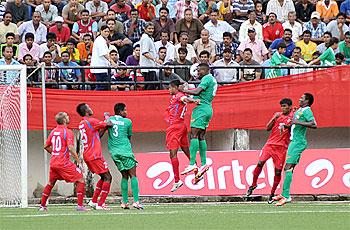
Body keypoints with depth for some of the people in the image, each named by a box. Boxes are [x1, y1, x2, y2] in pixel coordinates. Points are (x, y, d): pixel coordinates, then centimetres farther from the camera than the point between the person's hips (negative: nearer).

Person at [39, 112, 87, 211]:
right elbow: (70, 148, -20)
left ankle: (42, 205, 26)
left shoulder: (53, 131, 11)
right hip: (64, 164, -7)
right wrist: (79, 161, -18)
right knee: (80, 180, -1)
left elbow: (46, 146, 18)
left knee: (50, 183, 24)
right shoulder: (68, 132, -10)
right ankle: (80, 205, -9)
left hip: (53, 163, 7)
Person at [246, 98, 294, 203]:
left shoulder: (292, 117, 2)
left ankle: (272, 193, 11)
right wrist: (274, 118, -6)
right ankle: (253, 184, 1)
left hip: (282, 147, -2)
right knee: (260, 163, -15)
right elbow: (268, 128, 7)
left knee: (278, 171, -2)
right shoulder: (277, 115, 12)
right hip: (270, 144, 2)